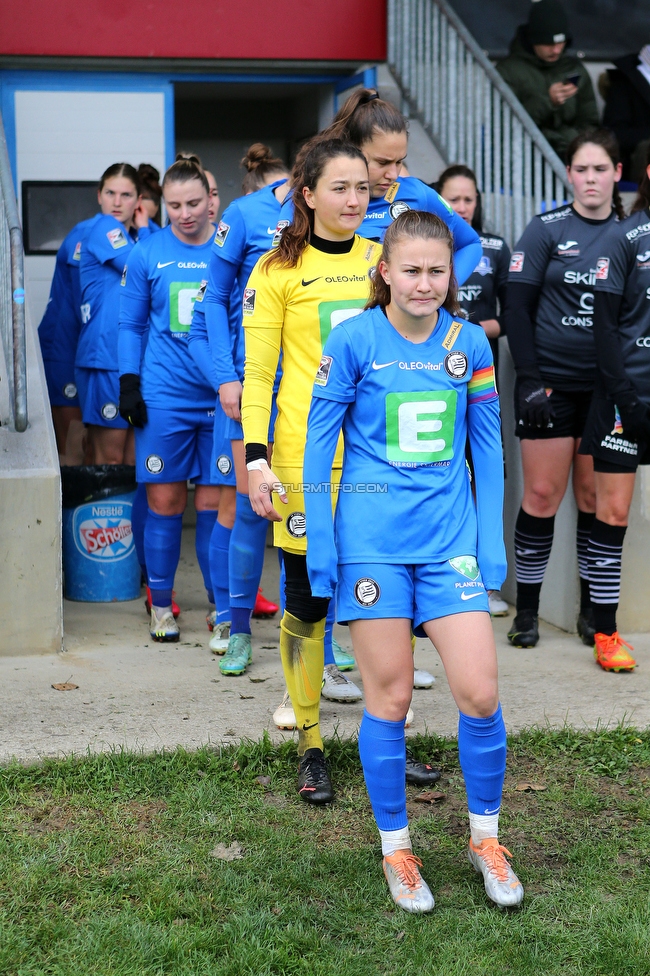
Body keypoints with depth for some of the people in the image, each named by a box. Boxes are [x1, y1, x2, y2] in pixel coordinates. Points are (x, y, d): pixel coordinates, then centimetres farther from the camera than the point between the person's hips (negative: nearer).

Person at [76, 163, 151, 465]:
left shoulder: (136, 235, 17)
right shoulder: (104, 228, -6)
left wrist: (143, 229, 3)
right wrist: (144, 232, 0)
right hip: (106, 357, -7)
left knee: (135, 458, 9)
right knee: (110, 457, -3)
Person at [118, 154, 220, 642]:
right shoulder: (148, 254, 3)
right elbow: (131, 325, 9)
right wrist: (129, 384, 1)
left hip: (221, 396, 0)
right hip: (163, 396, 0)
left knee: (214, 501, 3)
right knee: (165, 501, 3)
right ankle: (161, 606, 16)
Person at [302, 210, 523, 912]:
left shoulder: (469, 342, 4)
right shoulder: (353, 340, -4)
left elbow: (487, 445, 10)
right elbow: (319, 442, -1)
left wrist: (492, 540, 6)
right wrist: (319, 542, -4)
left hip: (450, 535, 2)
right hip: (372, 538, -2)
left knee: (479, 693, -2)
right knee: (389, 697, 4)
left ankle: (484, 836, 20)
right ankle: (395, 848, 21)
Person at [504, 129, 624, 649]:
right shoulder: (546, 230, -1)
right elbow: (517, 306, -4)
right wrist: (530, 379, -10)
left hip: (606, 386, 2)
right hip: (551, 382, -2)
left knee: (596, 496, 6)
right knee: (543, 494, -2)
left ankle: (592, 607, 18)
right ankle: (527, 610, 8)